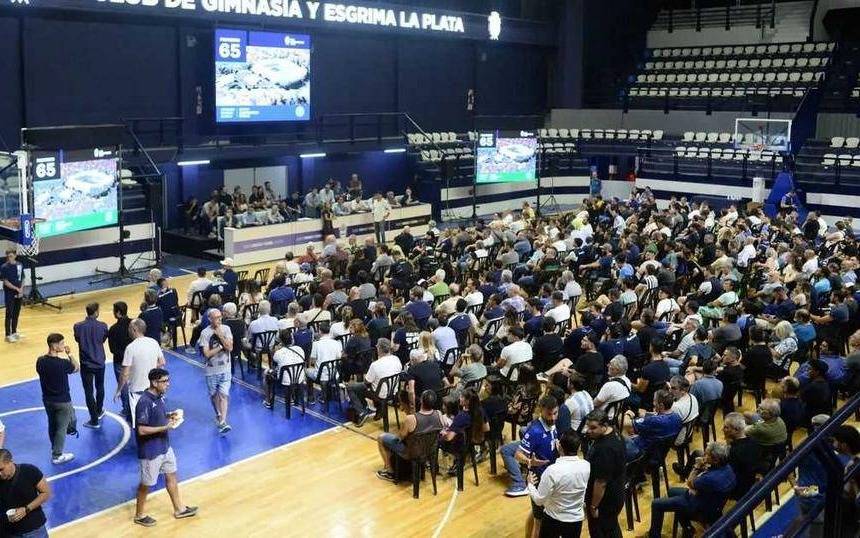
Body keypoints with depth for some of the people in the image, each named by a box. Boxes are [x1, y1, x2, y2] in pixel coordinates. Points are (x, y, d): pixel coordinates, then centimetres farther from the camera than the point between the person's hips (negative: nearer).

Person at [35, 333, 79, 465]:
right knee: (62, 427, 7)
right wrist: (69, 354, -5)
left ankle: (55, 449, 39)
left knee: (52, 425, 22)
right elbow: (77, 367, -7)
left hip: (47, 399, 6)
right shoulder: (63, 363, -25)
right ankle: (57, 456, 13)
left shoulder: (40, 361, -9)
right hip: (62, 401, -6)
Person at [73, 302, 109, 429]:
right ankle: (99, 411, 41)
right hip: (99, 362, 2)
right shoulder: (102, 326, -14)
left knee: (89, 391, 5)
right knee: (100, 387, 23)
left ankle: (94, 420, 7)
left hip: (86, 363, -1)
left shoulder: (78, 326, -14)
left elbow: (77, 340, 2)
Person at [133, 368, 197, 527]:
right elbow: (142, 430, -27)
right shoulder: (144, 402, -27)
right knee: (146, 484, 10)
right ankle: (140, 515, 31)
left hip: (165, 447, 9)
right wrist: (166, 427, -27)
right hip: (151, 451, -9)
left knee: (171, 476, 20)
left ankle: (179, 509, 35)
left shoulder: (159, 396, -1)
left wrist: (171, 415, -2)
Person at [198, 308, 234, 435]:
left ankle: (223, 422, -10)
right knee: (214, 395, 15)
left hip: (225, 369, 0)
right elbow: (207, 354, -16)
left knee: (223, 394, -7)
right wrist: (221, 346, -15)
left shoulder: (226, 329, -4)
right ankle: (218, 414, 39)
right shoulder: (205, 333, -12)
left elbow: (230, 347, -12)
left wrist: (220, 335, -18)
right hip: (212, 370, 0)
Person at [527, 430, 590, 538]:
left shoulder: (552, 470, -28)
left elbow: (539, 500, -17)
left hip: (553, 519, -3)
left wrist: (530, 484, -2)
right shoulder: (587, 466, -15)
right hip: (576, 519, 3)